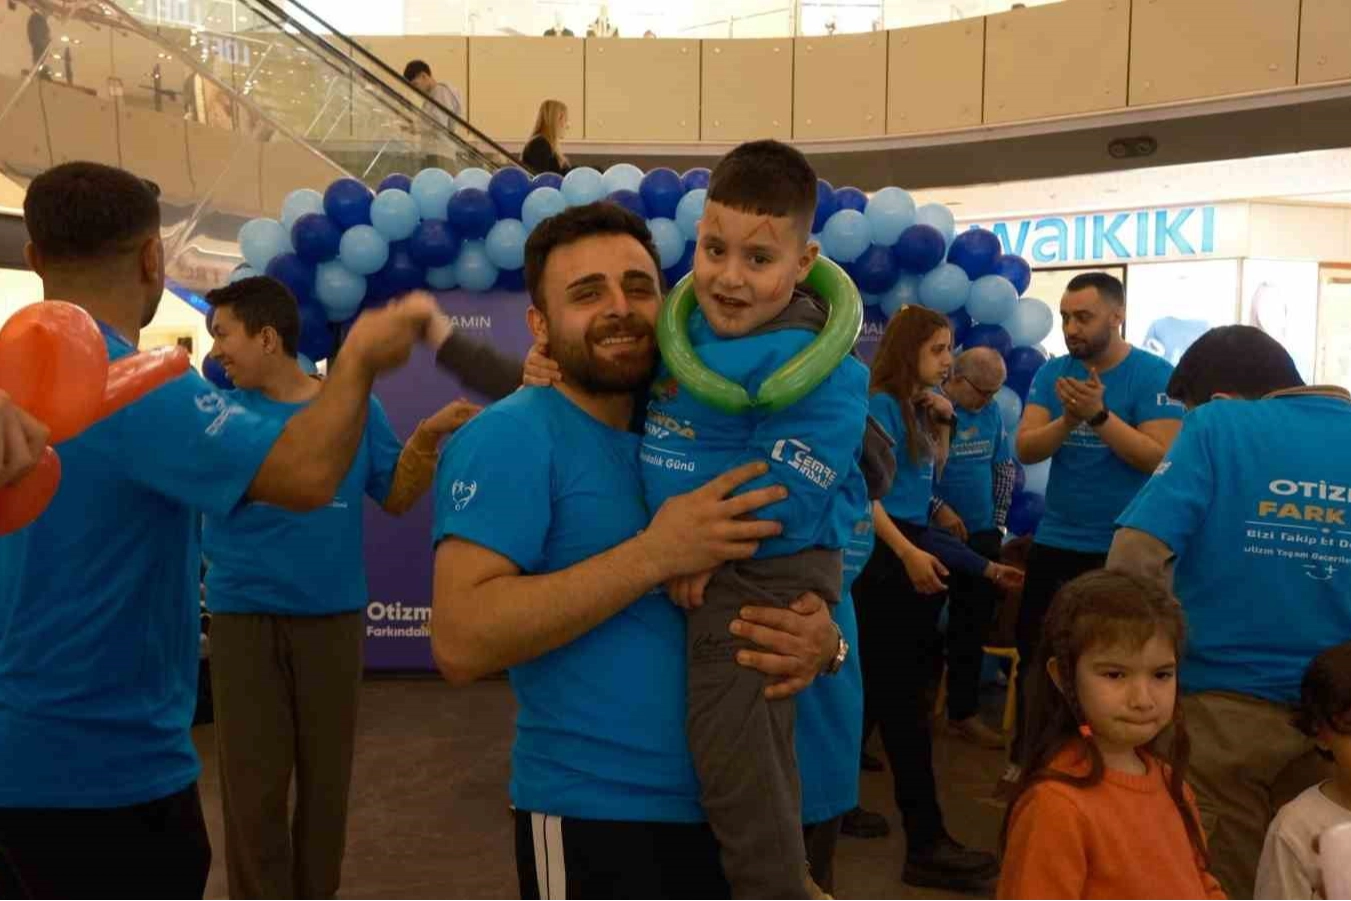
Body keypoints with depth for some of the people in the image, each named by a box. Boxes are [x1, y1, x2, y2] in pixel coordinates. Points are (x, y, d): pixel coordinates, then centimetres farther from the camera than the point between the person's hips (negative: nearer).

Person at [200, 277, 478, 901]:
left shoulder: (355, 406, 1)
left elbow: (396, 500, 5)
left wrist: (427, 438, -10)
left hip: (334, 614, 1)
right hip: (242, 616, -1)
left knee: (326, 774, 14)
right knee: (253, 784, 4)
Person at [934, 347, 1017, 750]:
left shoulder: (991, 411, 4)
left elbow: (1005, 466, 13)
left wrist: (998, 519, 9)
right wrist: (937, 509, -19)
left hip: (981, 536, 5)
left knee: (972, 626, 12)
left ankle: (964, 712, 24)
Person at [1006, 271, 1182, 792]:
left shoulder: (1156, 376, -9)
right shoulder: (1052, 373, 3)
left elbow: (1160, 458, -18)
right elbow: (1025, 449, -5)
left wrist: (1099, 416, -27)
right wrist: (1067, 420, -24)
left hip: (1123, 549, -4)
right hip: (1055, 542, 5)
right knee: (1035, 654, 13)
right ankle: (1024, 760, 29)